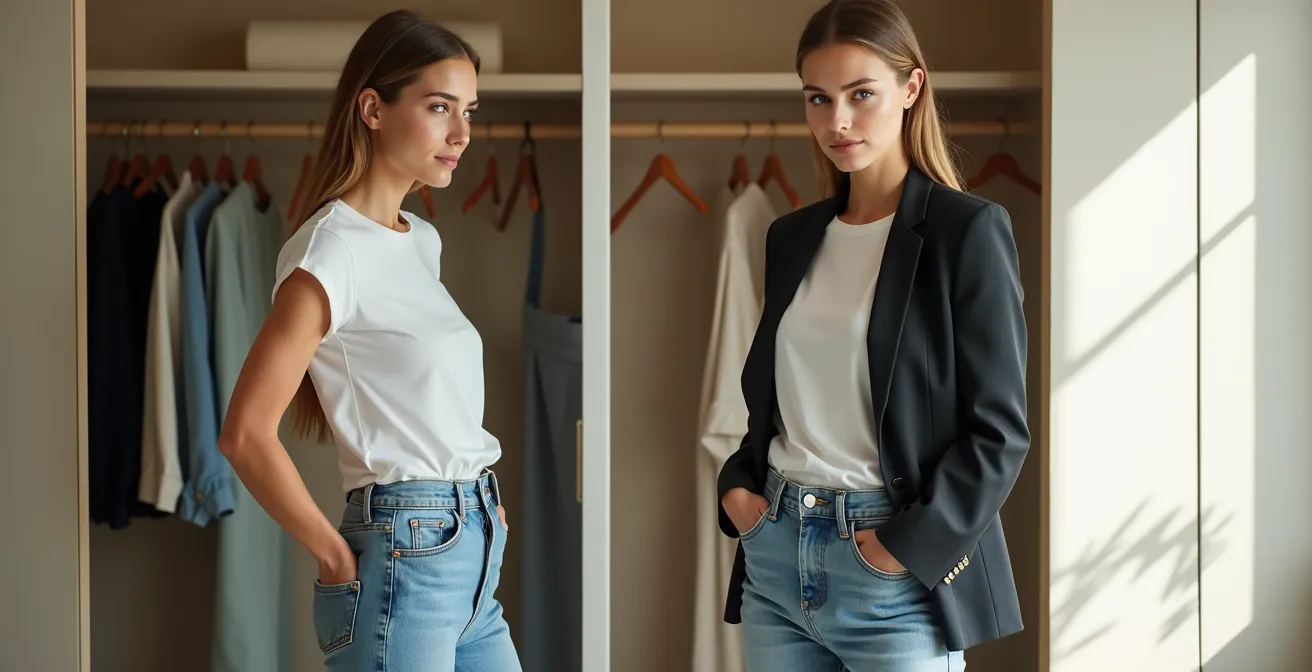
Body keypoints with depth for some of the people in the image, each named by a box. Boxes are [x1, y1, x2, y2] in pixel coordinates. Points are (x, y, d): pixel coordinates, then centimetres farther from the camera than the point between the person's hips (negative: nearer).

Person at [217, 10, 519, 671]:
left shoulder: (422, 240, 12)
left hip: (471, 559, 8)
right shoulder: (332, 250, -13)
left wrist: (483, 507, 9)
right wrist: (339, 561, -10)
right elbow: (246, 433, -18)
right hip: (406, 559, -8)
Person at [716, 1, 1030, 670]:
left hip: (898, 571, -5)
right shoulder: (792, 237, 11)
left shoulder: (966, 230, -7)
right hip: (775, 551, 5)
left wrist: (910, 545, -15)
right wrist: (738, 484, 3)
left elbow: (999, 429, -9)